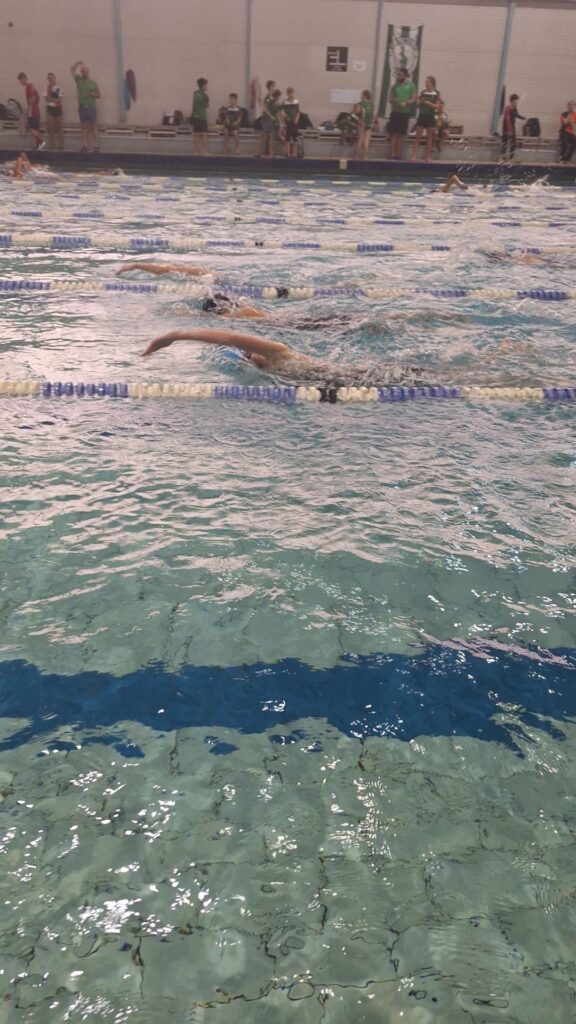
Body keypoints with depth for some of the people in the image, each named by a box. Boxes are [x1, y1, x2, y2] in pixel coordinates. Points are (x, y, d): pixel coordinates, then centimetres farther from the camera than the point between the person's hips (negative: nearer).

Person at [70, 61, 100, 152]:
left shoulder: (93, 82, 5)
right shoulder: (79, 80, 8)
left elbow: (98, 95, 7)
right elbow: (72, 69, 2)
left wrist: (92, 94, -10)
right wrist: (79, 63, -3)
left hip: (91, 107, -2)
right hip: (82, 107, 2)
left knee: (93, 127, -4)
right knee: (84, 127, 5)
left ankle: (95, 146, -4)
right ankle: (84, 146, 6)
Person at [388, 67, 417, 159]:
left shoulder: (411, 85, 3)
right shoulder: (395, 85, 7)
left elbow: (414, 99, 0)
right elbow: (390, 98, 10)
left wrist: (406, 103, -17)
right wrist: (393, 100, -12)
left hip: (405, 113, -1)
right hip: (395, 112, 1)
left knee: (401, 135, 3)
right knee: (393, 134, -3)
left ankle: (397, 154, 8)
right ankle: (392, 155, -1)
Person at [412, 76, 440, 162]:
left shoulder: (436, 94, -1)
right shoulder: (423, 92, 8)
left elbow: (436, 106, -7)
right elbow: (418, 105, 12)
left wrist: (427, 102, -14)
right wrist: (420, 101, -10)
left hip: (430, 116, -2)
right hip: (421, 115, 2)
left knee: (429, 137, 3)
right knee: (417, 136, -3)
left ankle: (427, 156, 9)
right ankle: (414, 156, -5)